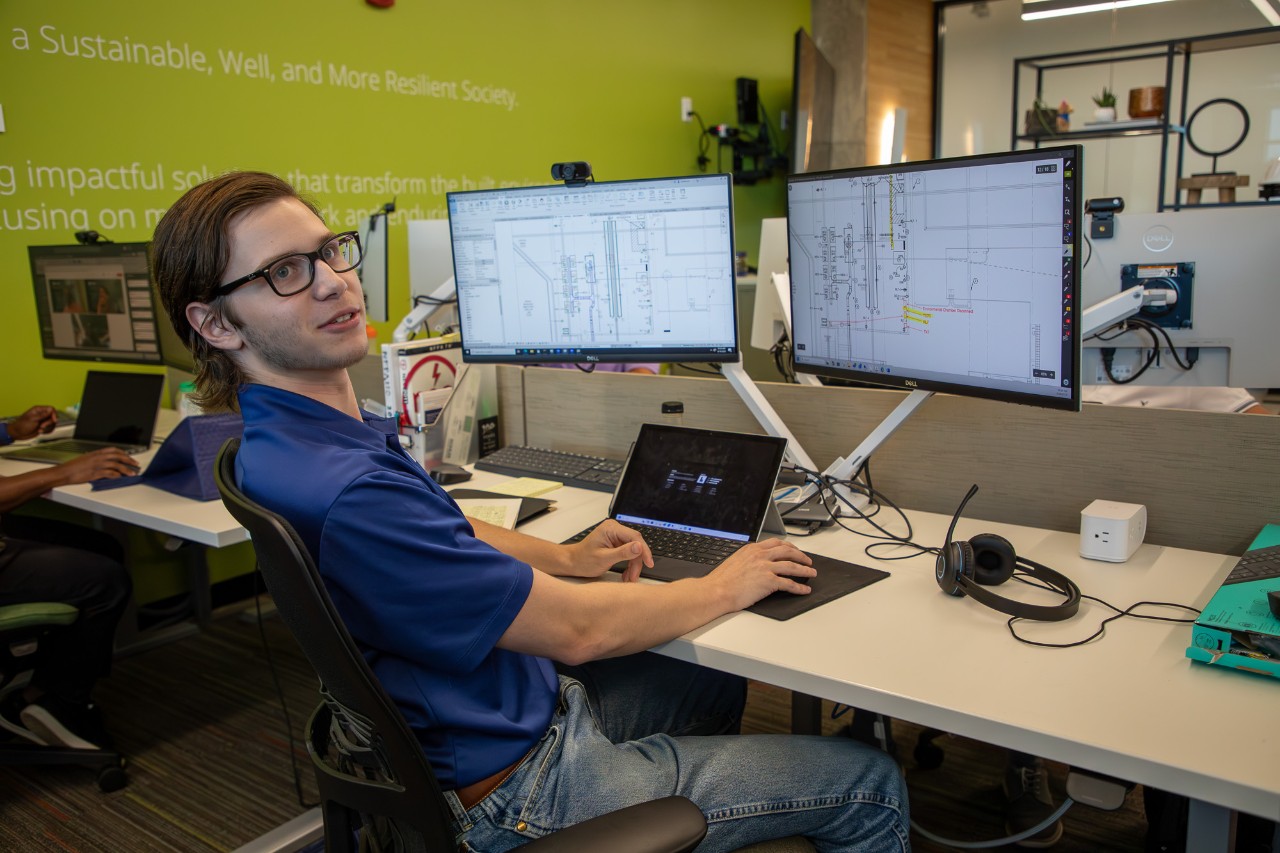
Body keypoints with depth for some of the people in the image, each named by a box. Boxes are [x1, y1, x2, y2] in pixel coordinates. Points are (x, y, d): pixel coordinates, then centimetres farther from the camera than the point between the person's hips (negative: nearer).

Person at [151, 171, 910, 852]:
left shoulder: (333, 429, 0)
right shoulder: (335, 494, -33)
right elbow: (576, 629, -24)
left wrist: (564, 557, 5)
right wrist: (726, 588, -8)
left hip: (537, 706, 10)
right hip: (521, 789, -9)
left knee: (713, 679, 31)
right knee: (871, 787, 1)